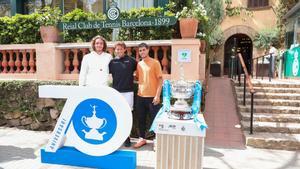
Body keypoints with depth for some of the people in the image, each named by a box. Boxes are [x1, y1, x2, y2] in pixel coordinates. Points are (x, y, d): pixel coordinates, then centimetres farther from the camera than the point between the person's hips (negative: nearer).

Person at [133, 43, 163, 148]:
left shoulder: (155, 63, -4)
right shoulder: (139, 64, 11)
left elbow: (160, 79, -7)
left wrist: (157, 95, -14)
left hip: (152, 96, -5)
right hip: (140, 96, 5)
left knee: (155, 119, 2)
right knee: (141, 119, 12)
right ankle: (142, 139, 27)